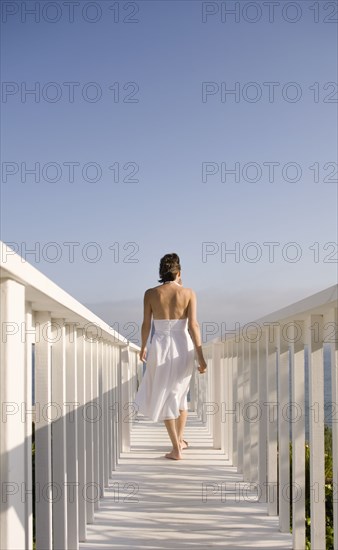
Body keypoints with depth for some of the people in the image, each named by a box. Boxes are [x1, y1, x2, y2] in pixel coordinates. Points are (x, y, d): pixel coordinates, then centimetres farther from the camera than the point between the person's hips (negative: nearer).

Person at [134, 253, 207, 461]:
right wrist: (200, 356, -10)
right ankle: (180, 439, 35)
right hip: (183, 347, 1)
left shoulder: (151, 293, -4)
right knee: (180, 392, 23)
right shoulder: (189, 293, -6)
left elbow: (146, 325, -1)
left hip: (161, 347, -1)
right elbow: (193, 325, -12)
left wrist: (143, 347, 17)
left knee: (165, 396, 11)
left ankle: (177, 448, 9)